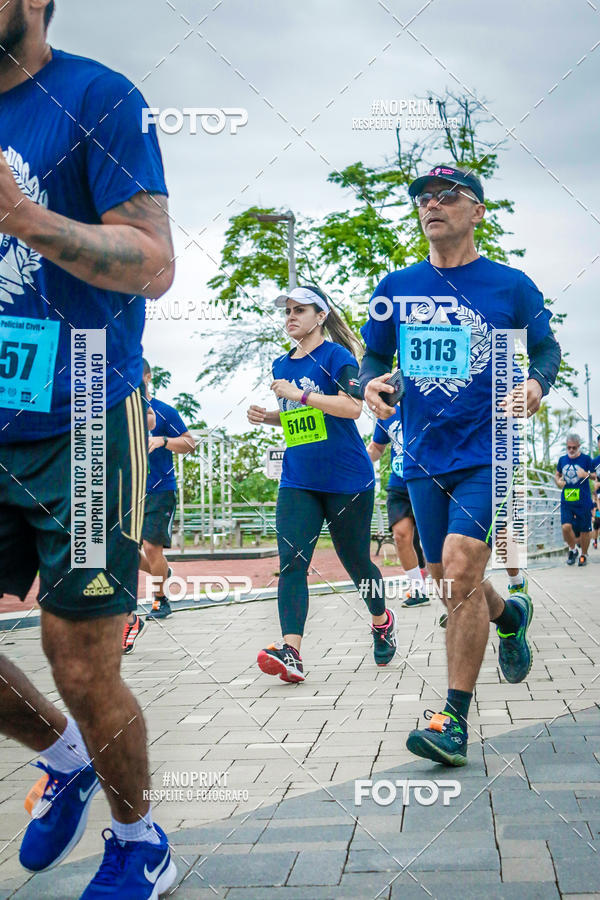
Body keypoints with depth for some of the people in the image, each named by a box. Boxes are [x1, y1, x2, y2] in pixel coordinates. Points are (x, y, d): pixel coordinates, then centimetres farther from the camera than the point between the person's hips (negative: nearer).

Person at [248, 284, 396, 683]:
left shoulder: (336, 355, -6)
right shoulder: (282, 365, 15)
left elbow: (352, 407, -20)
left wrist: (299, 394, -20)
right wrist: (267, 416, 8)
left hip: (347, 480, -5)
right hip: (298, 482, 5)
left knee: (355, 560, 7)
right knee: (291, 561, -12)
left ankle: (382, 621, 36)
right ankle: (291, 652, -20)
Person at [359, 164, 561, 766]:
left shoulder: (510, 286, 0)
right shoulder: (396, 288, 8)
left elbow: (546, 347, 11)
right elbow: (376, 354, 18)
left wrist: (537, 383, -11)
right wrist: (370, 383, -4)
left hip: (488, 451, -4)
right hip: (423, 456, 4)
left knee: (460, 572, -18)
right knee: (448, 585, 13)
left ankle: (454, 720, -8)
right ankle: (510, 615, 48)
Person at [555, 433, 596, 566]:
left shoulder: (586, 459, -1)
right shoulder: (562, 459, 8)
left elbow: (594, 476, 3)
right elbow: (557, 474, 22)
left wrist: (586, 474, -19)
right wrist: (558, 481, -1)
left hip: (583, 501, -2)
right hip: (566, 500, 2)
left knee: (585, 529, 5)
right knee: (566, 527, -14)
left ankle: (583, 555, 25)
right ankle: (572, 550, 11)